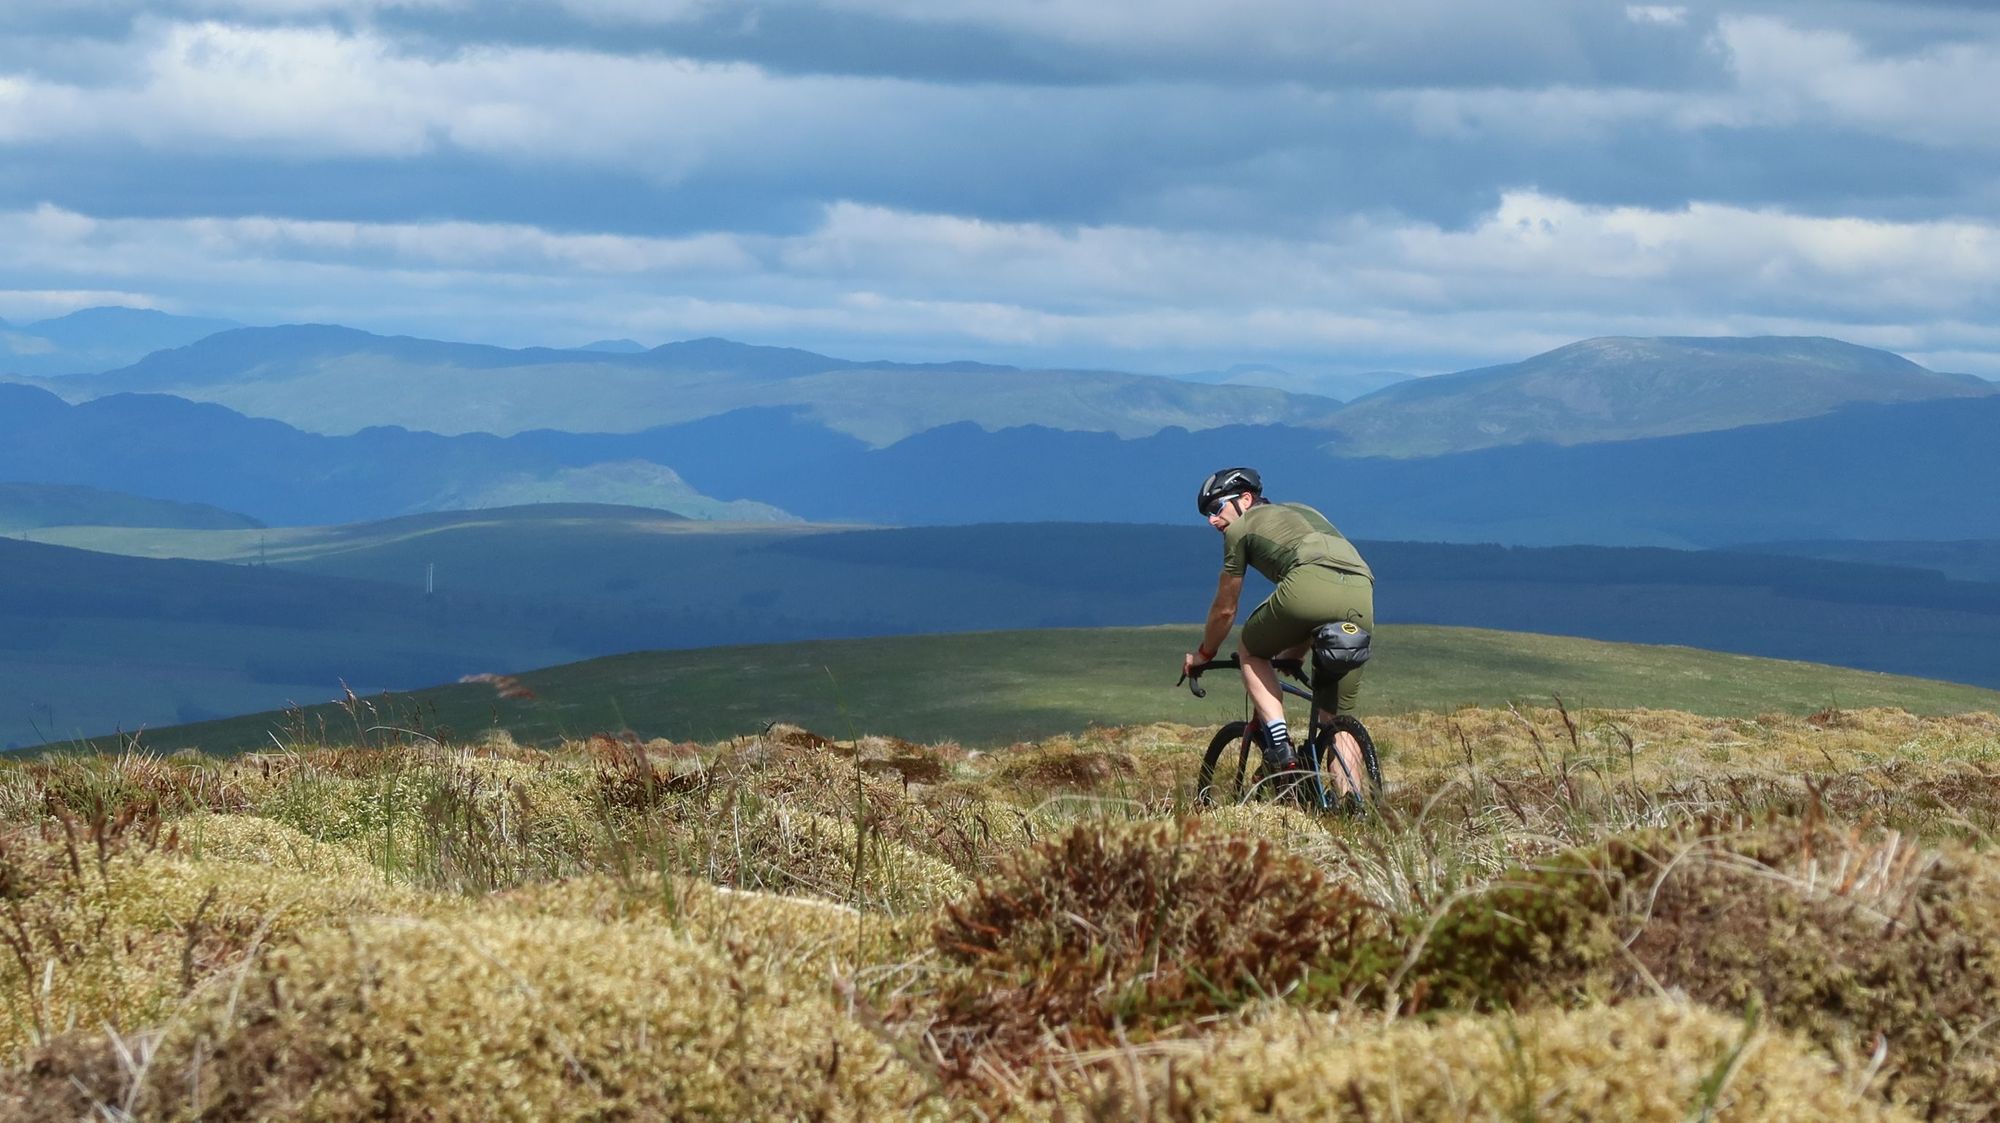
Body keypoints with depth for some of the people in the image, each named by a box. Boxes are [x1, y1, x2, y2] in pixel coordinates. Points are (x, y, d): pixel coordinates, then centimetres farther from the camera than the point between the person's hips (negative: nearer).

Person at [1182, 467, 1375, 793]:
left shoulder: (1241, 527, 22)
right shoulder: (1301, 511, 40)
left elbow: (1225, 610, 29)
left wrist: (1203, 655, 46)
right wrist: (1293, 654, 57)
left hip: (1309, 585, -5)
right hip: (1362, 599, 5)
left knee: (1250, 651, 23)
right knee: (1337, 719, 15)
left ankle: (1279, 744, 5)